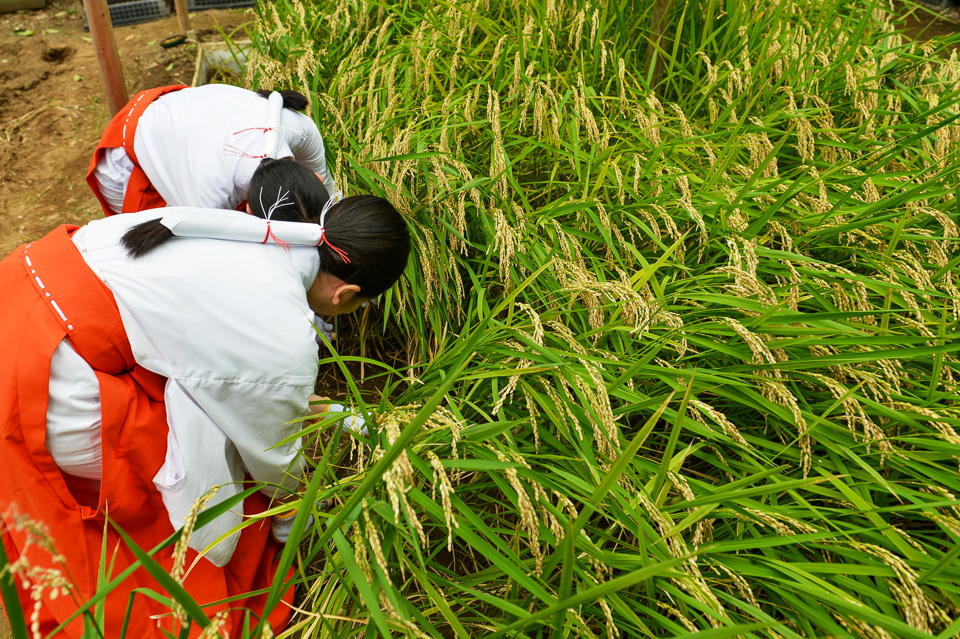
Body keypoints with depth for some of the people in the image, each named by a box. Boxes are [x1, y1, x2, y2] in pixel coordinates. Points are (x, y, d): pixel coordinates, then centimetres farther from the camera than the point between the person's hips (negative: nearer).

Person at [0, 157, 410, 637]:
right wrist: (301, 494, 25)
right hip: (43, 384, -8)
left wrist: (295, 401, 37)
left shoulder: (247, 232, 2)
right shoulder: (287, 344, -19)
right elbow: (272, 460, 2)